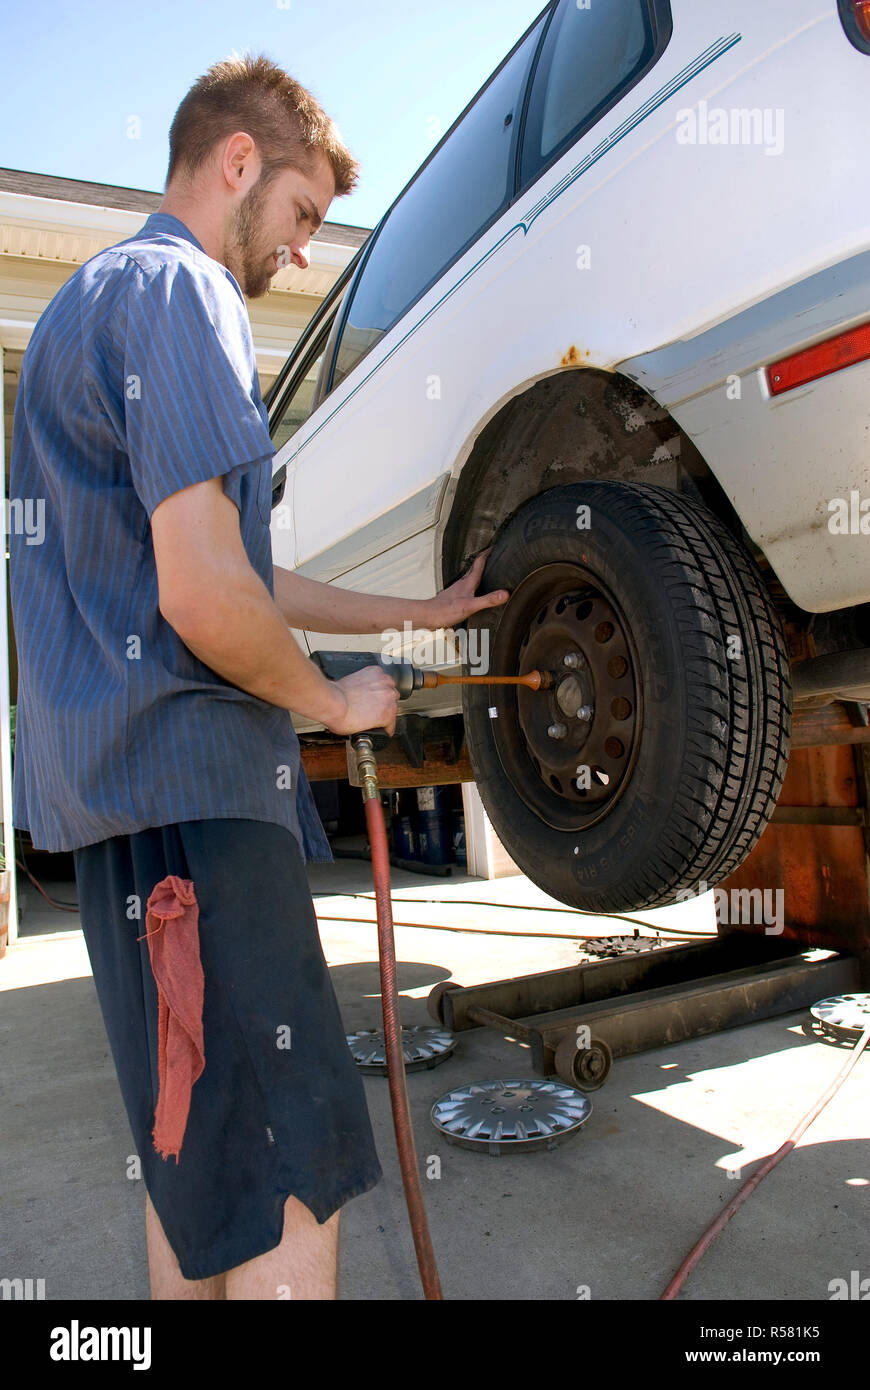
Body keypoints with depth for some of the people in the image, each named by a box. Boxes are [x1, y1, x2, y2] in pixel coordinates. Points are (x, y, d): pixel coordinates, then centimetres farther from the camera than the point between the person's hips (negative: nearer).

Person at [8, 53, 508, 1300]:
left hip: (139, 781, 11)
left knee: (197, 1145, 20)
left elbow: (243, 584, 26)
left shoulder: (105, 298, 25)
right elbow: (207, 599, -22)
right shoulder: (175, 291, -9)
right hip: (184, 783, -11)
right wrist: (336, 704, -4)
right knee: (292, 1170, -5)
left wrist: (415, 612, 26)